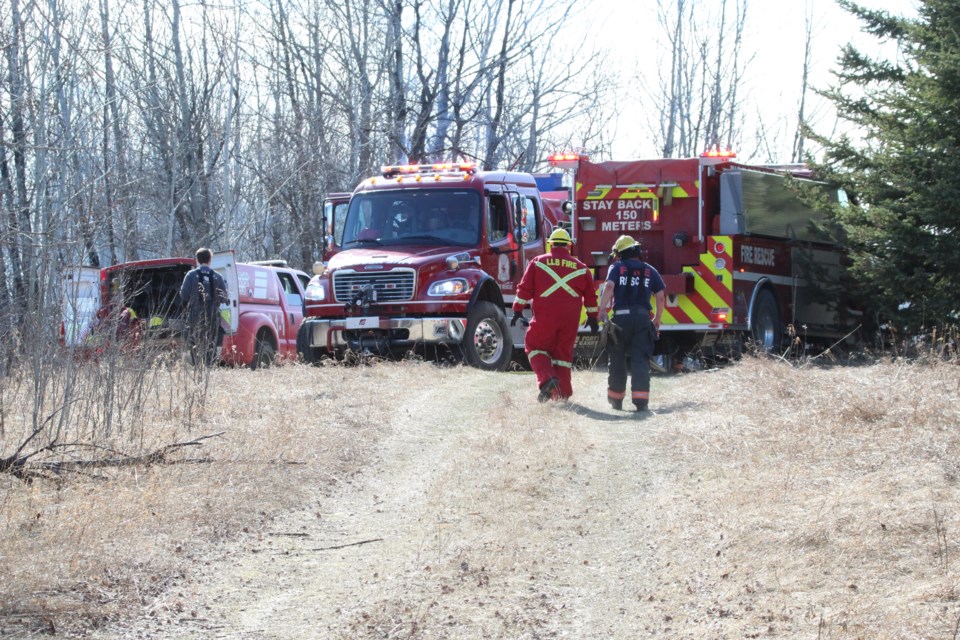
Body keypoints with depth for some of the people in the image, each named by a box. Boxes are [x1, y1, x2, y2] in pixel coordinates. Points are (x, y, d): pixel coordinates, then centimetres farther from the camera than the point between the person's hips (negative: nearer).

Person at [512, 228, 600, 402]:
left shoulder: (538, 262, 2)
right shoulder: (580, 267, 9)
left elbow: (525, 288, 0)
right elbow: (590, 295, 14)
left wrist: (518, 310, 6)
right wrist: (592, 317, 22)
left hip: (544, 316, -2)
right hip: (570, 320, 3)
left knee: (535, 348, 11)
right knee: (564, 353, 12)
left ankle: (547, 379, -12)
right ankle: (562, 393, 11)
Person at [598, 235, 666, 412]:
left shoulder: (617, 268, 6)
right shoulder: (650, 271, 13)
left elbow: (609, 287, -12)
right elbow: (660, 297, 9)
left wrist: (601, 310, -14)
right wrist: (657, 321, 18)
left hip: (621, 317, -1)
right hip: (642, 317, 1)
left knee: (617, 359, 12)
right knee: (640, 360, -1)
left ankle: (616, 399, 22)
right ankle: (640, 400, -14)